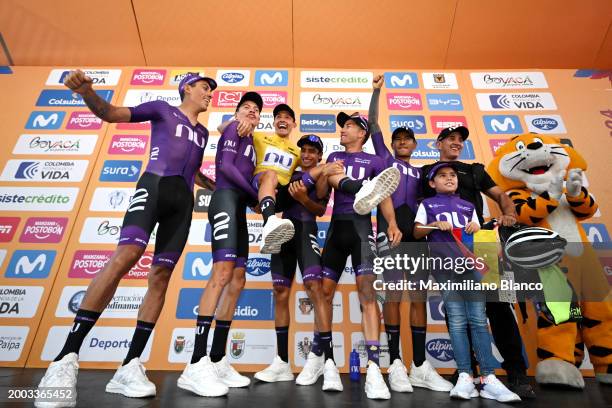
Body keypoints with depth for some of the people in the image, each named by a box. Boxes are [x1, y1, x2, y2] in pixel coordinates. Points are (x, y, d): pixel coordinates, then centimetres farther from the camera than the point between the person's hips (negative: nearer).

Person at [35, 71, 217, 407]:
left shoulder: (202, 132, 27)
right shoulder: (163, 109, 13)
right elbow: (111, 114, 4)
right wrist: (87, 91, -15)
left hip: (183, 200, 5)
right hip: (154, 184, -5)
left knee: (161, 276, -4)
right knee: (126, 256, -26)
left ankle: (129, 367, -1)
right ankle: (67, 357, -19)